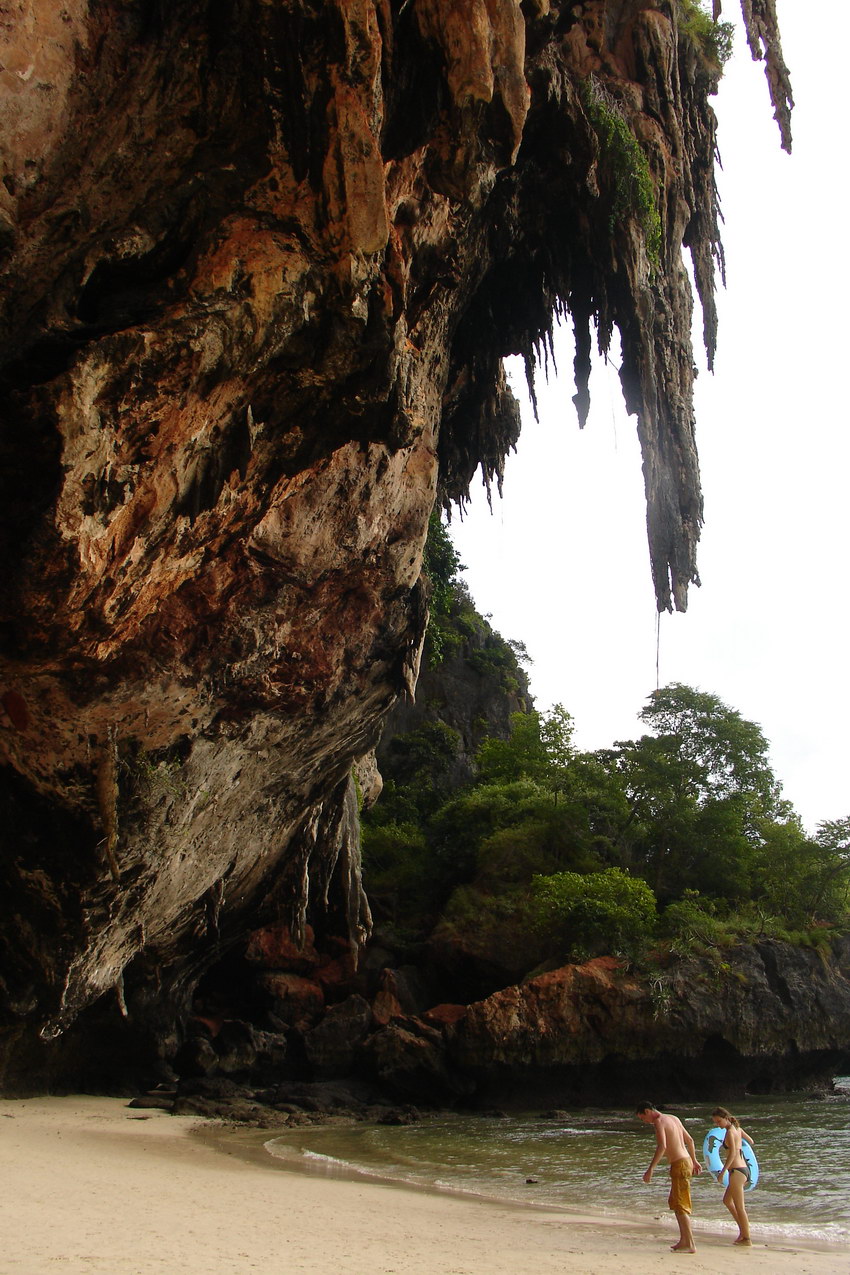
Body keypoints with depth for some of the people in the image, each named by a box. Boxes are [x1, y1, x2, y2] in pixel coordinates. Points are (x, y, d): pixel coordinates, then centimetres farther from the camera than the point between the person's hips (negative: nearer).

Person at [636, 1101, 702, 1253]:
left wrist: (650, 1169, -28)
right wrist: (694, 1161, 31)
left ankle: (690, 1245, -4)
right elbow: (690, 1140, 22)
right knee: (674, 1203, 17)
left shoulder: (659, 1122, -13)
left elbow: (662, 1146, -27)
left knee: (680, 1206, -5)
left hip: (679, 1165, -10)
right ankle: (684, 1240, 22)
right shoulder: (674, 1118, 15)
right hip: (686, 1161, 10)